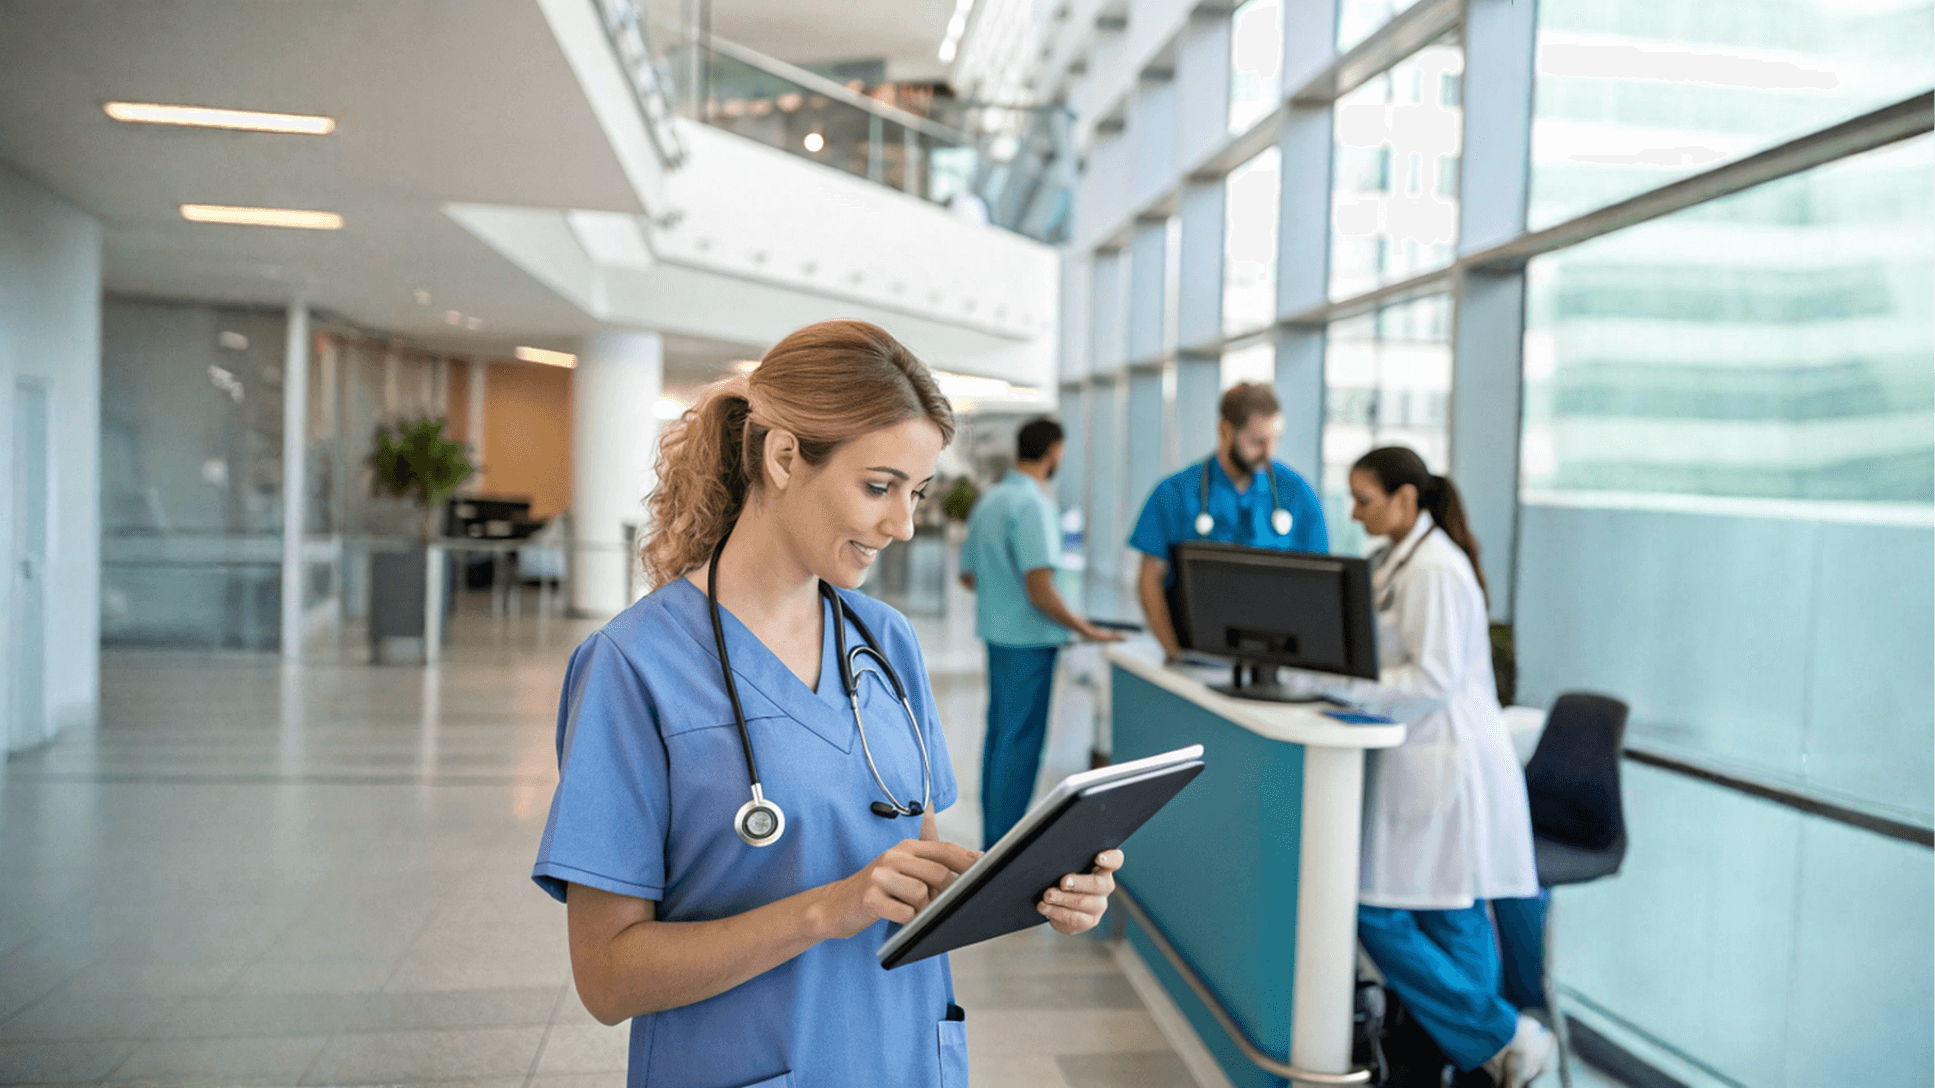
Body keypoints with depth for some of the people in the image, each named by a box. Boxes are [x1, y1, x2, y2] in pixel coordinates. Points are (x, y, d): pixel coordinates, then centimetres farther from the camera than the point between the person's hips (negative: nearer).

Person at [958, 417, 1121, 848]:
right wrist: (1087, 630, -14)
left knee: (999, 733, 16)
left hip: (997, 631, 9)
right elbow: (1041, 590, -23)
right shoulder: (1033, 505, -18)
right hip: (1029, 638, -9)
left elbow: (968, 575, 17)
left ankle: (993, 839, 26)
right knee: (1022, 740, -2)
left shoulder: (988, 500, 10)